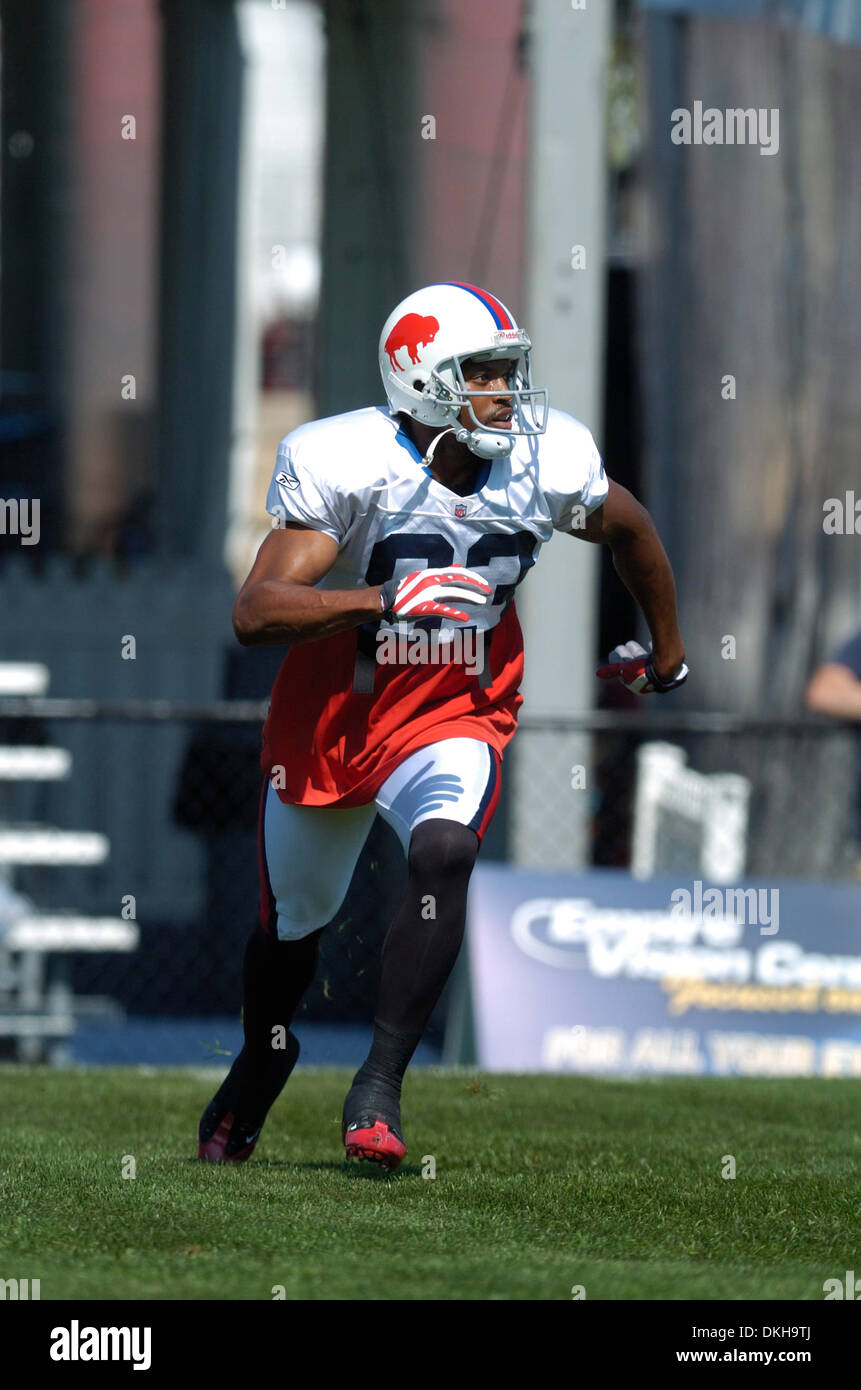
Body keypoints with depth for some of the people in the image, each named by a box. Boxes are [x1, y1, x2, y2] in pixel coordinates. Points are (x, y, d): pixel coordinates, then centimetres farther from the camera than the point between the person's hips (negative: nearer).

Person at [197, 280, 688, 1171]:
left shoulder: (548, 466, -13)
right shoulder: (345, 468, -25)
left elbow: (630, 529, 11)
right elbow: (255, 613, -32)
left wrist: (667, 652, 24)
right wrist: (390, 601, -44)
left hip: (453, 720, 1)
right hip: (329, 718, -1)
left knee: (444, 856, -30)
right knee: (294, 922, 15)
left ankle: (378, 1089, -25)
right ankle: (256, 1070, 47)